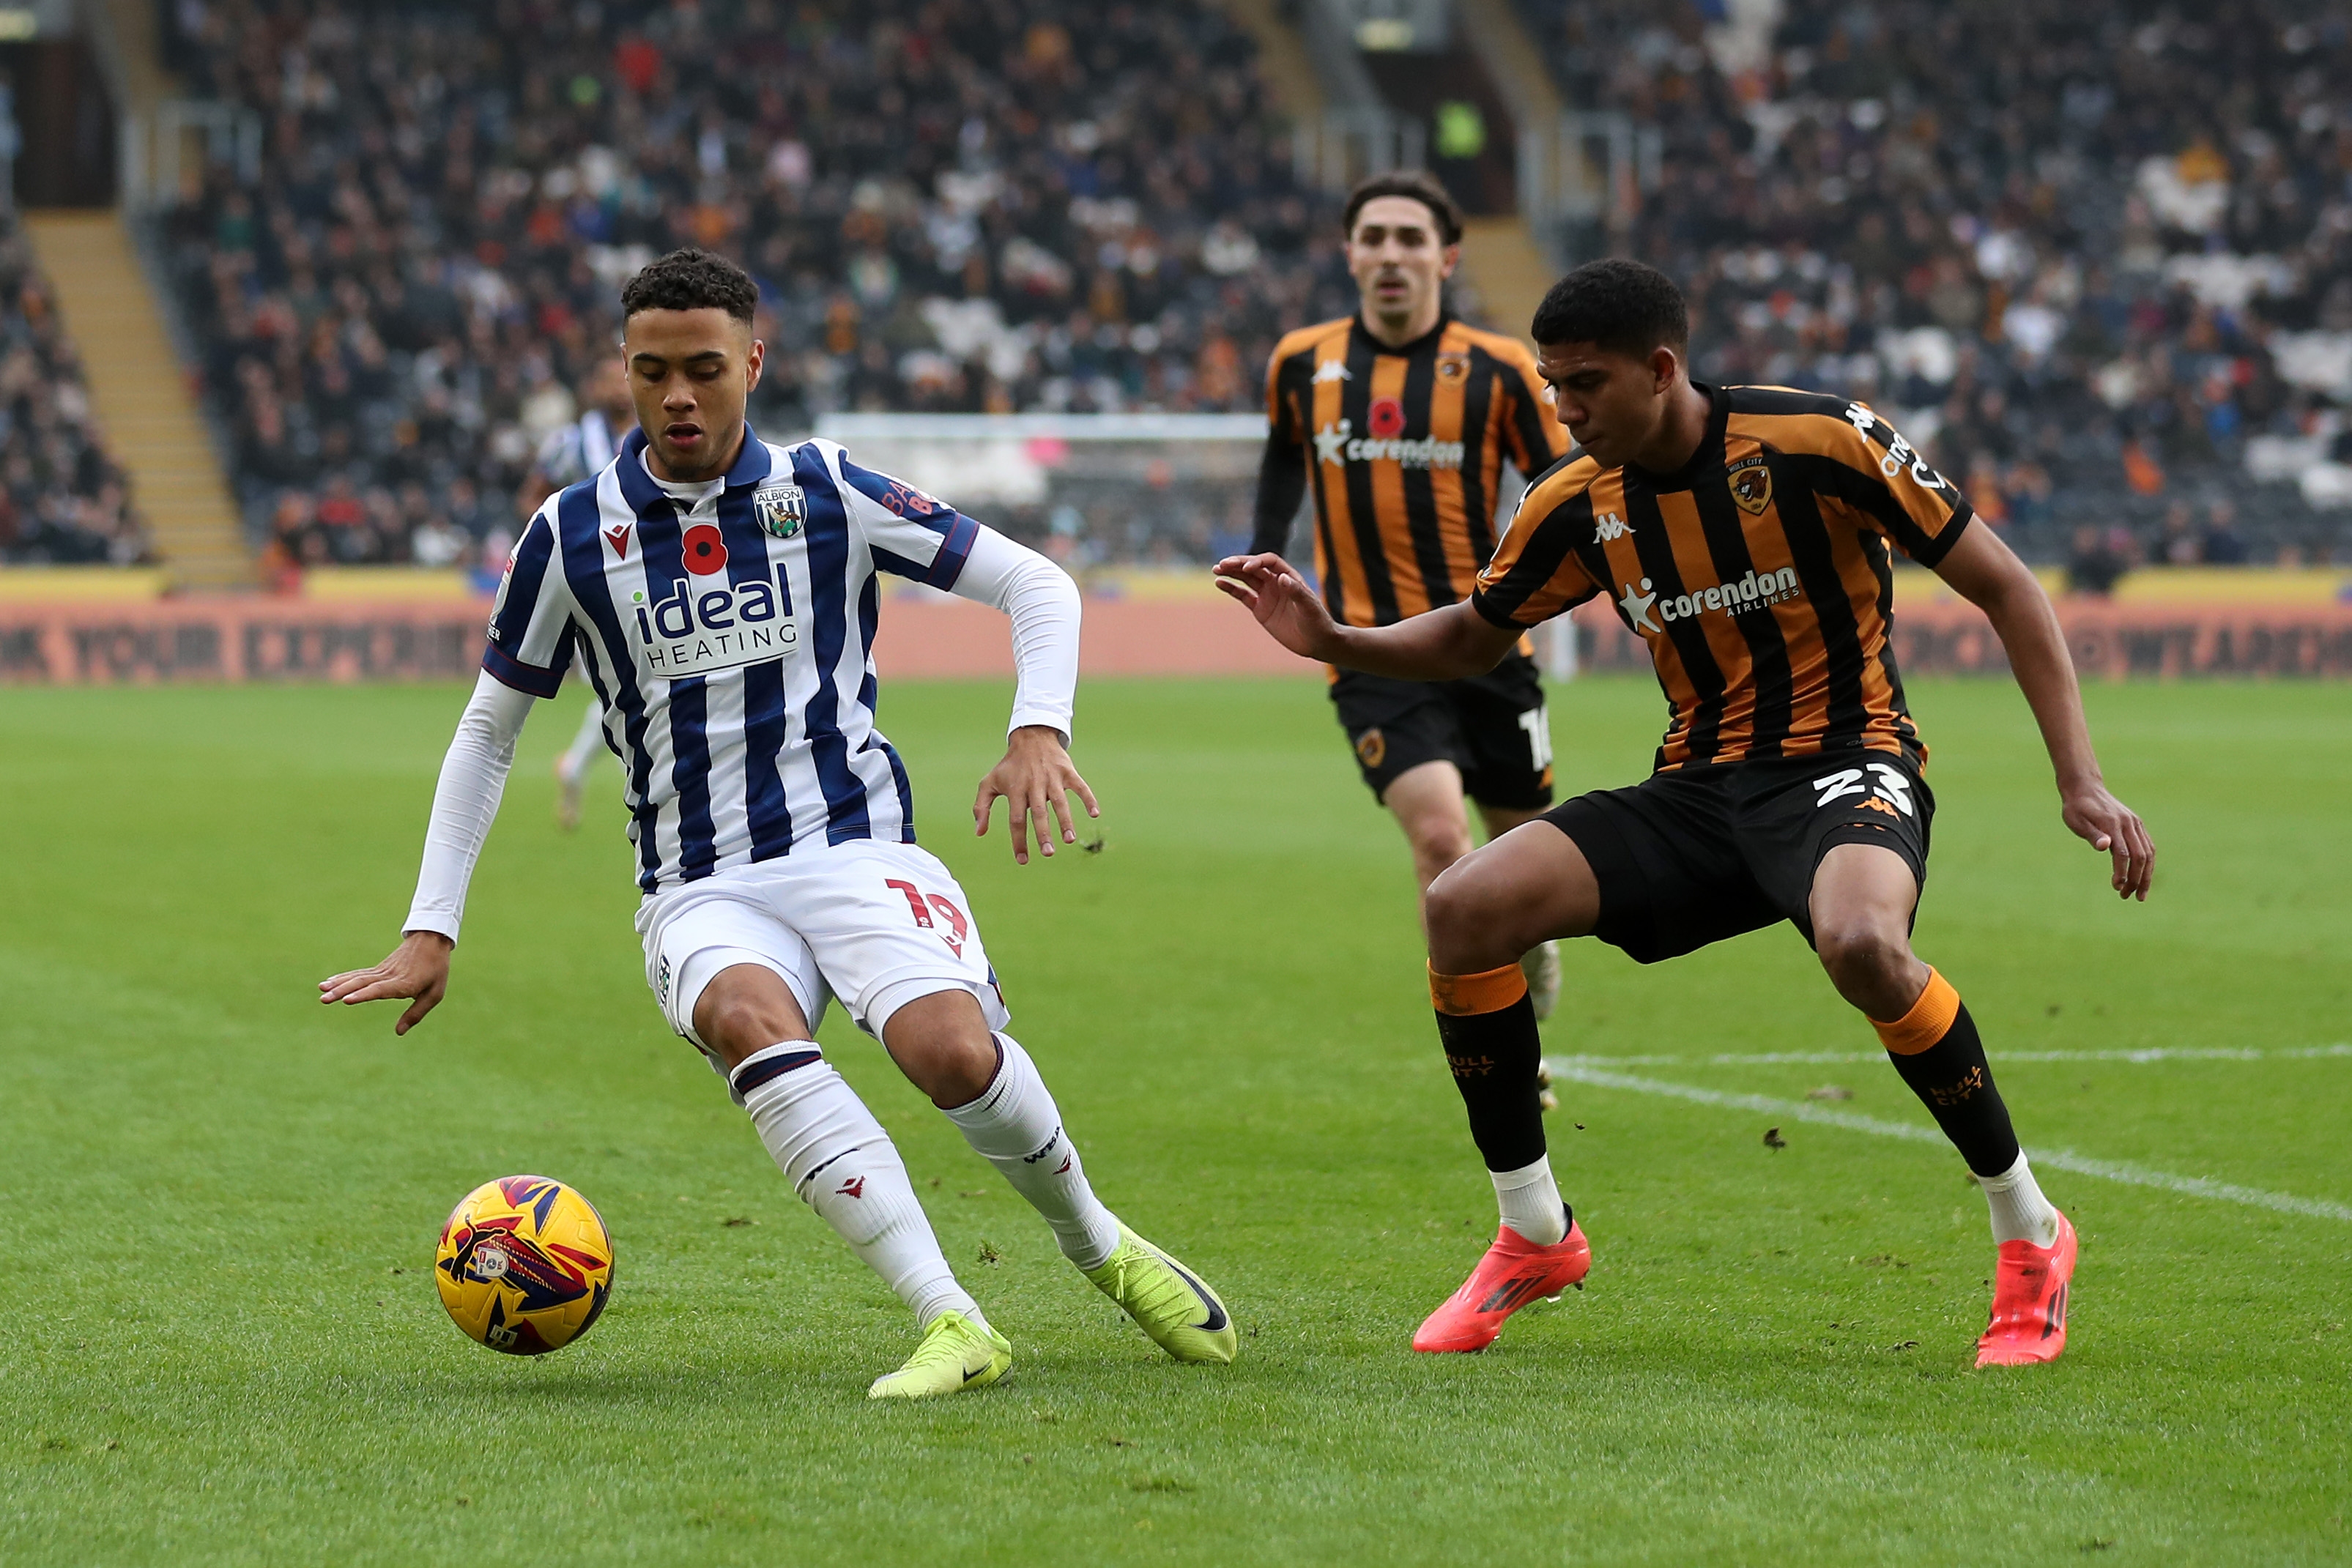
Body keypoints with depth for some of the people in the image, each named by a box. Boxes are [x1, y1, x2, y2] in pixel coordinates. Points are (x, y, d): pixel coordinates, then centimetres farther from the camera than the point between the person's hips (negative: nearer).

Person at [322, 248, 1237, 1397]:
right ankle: (953, 1325, -40)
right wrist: (430, 931, 10)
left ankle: (1101, 1249, 2)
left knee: (951, 1050, -31)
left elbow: (1034, 584, 8)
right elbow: (487, 732, 15)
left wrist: (1040, 730, -9)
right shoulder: (572, 535, 5)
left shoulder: (827, 494, 3)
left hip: (853, 844, 0)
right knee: (747, 1019, -37)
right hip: (699, 893, 0)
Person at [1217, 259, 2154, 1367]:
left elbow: (2002, 587, -7)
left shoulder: (1818, 443, -14)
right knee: (1463, 906, -15)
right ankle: (1534, 1236, 3)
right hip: (1698, 787, 5)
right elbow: (1473, 636, 19)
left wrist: (2080, 779, -15)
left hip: (1845, 766, -5)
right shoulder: (1579, 505, 1)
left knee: (1859, 943, -39)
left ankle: (2028, 1236, -16)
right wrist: (1331, 641, -1)